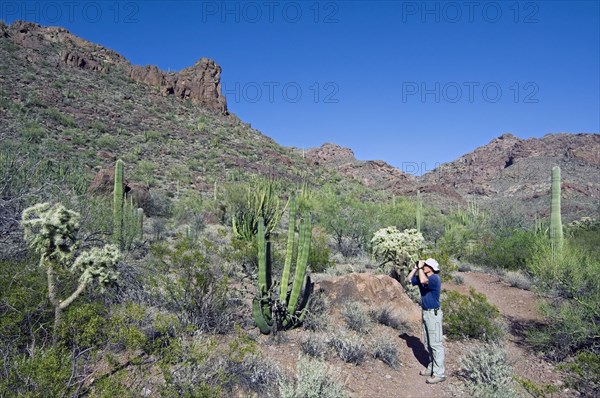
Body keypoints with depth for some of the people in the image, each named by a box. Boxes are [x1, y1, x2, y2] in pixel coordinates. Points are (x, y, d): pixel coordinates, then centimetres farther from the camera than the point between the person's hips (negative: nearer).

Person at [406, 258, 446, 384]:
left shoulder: (435, 278, -17)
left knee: (436, 343, -6)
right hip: (425, 313, 10)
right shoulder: (423, 277, 9)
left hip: (434, 313, -9)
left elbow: (423, 281, -35)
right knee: (428, 343, 17)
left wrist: (420, 267, -21)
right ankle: (432, 367, 28)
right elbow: (409, 279, 14)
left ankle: (439, 373, 0)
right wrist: (416, 268, 4)